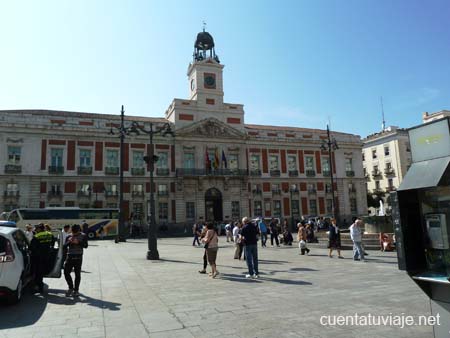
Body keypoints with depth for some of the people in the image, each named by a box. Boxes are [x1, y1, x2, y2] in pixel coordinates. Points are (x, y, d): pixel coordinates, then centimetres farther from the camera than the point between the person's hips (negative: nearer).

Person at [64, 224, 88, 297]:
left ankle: (76, 290, 14)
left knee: (77, 274, 2)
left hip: (78, 257, -3)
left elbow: (85, 245, -7)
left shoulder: (83, 236, 0)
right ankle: (71, 288, 21)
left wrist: (78, 242, -21)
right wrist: (69, 242, -15)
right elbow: (64, 245, 5)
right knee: (66, 272, 1)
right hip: (70, 256, 3)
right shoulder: (69, 236, 9)